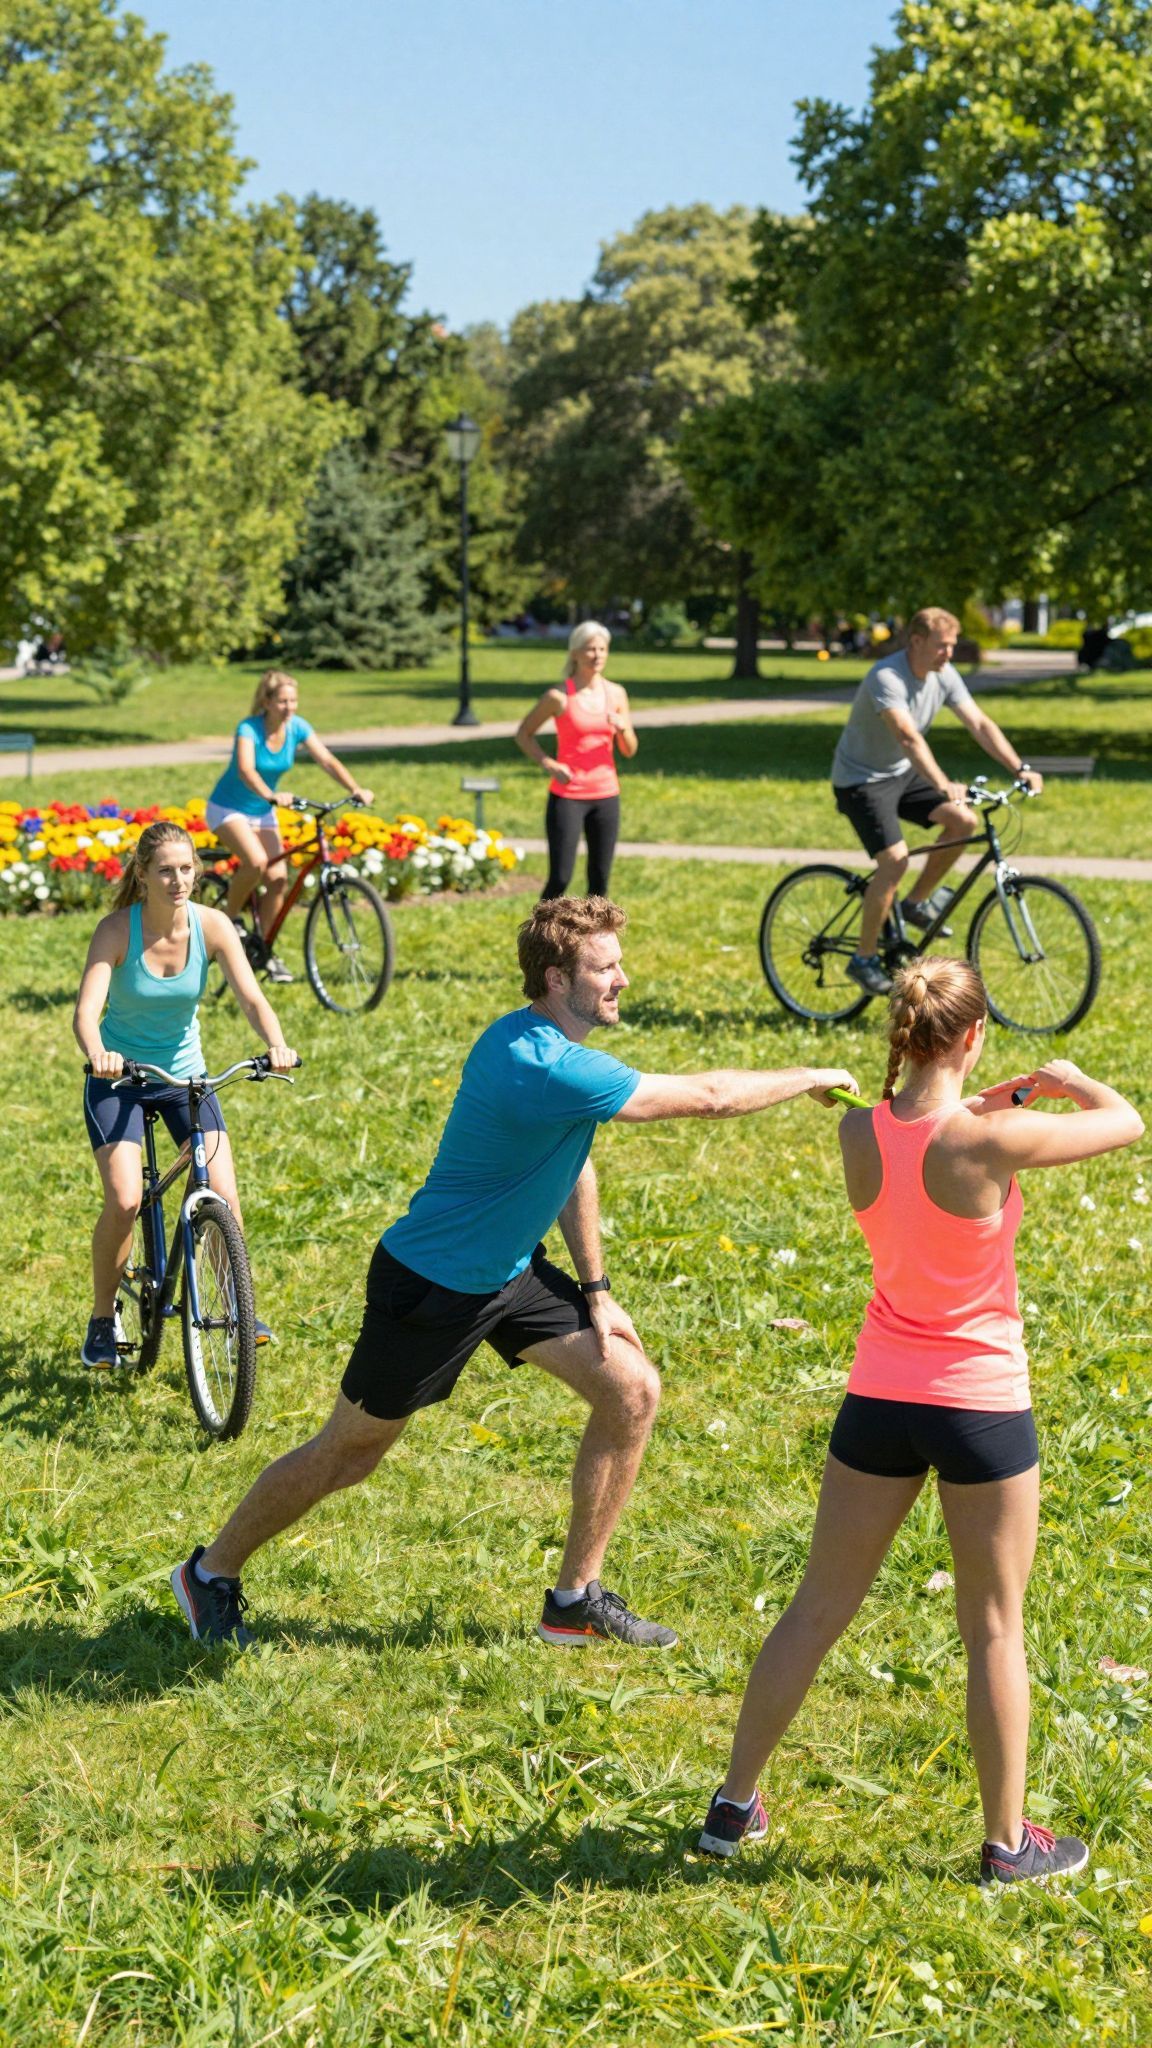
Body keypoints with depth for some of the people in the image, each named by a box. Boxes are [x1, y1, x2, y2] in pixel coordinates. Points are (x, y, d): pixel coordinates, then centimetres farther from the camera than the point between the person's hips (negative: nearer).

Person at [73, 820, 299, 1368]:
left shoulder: (212, 926, -12)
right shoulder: (117, 929, -20)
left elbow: (251, 998, -19)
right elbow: (86, 1011, -29)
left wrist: (276, 1044, -40)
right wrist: (97, 1053, -51)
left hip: (184, 1074, 3)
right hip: (119, 1076, -2)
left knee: (224, 1199, -11)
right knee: (124, 1200, -18)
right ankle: (102, 1319, 3)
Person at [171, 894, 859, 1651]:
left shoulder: (549, 1044, -1)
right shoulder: (544, 1068, -33)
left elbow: (572, 1164, 13)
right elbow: (708, 1096, -30)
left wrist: (595, 1287, 9)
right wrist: (808, 1078, -17)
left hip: (511, 1272, 9)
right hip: (429, 1287, -9)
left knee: (632, 1389, -1)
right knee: (349, 1454, 5)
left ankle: (576, 1600, 10)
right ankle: (212, 1573, 28)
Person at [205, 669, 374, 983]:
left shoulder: (298, 727, -9)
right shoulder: (249, 729, -24)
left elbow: (327, 760, -16)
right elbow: (246, 771, -40)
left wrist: (356, 789, -32)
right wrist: (272, 796, -58)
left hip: (263, 813, 6)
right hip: (228, 808, -6)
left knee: (278, 880, -7)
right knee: (256, 862, -31)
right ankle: (228, 918, -6)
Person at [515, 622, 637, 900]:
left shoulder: (616, 694, 4)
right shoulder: (559, 697, -8)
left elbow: (629, 750, 9)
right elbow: (523, 734, 2)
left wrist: (623, 728, -13)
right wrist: (549, 765, -12)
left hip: (606, 796, 4)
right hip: (567, 797, -4)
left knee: (600, 879, 6)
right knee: (560, 879, -7)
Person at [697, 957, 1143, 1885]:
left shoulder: (859, 1133, -8)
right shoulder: (992, 1142, -22)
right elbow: (1126, 1123, -6)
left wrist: (1011, 1091, 18)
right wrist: (1073, 1080, 13)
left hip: (880, 1400, 4)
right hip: (982, 1404, -4)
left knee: (819, 1608, 16)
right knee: (995, 1631, 11)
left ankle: (736, 1805, 24)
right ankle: (1008, 1840, 22)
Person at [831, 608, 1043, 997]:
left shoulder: (943, 675, -5)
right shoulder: (886, 677, -28)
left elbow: (980, 723, -8)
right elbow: (908, 736, -41)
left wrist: (1020, 769, -20)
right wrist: (943, 785, -53)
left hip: (902, 774, 7)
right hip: (861, 779, -7)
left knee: (964, 820, -12)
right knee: (894, 860, -22)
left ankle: (917, 902, 7)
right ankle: (864, 958, -7)